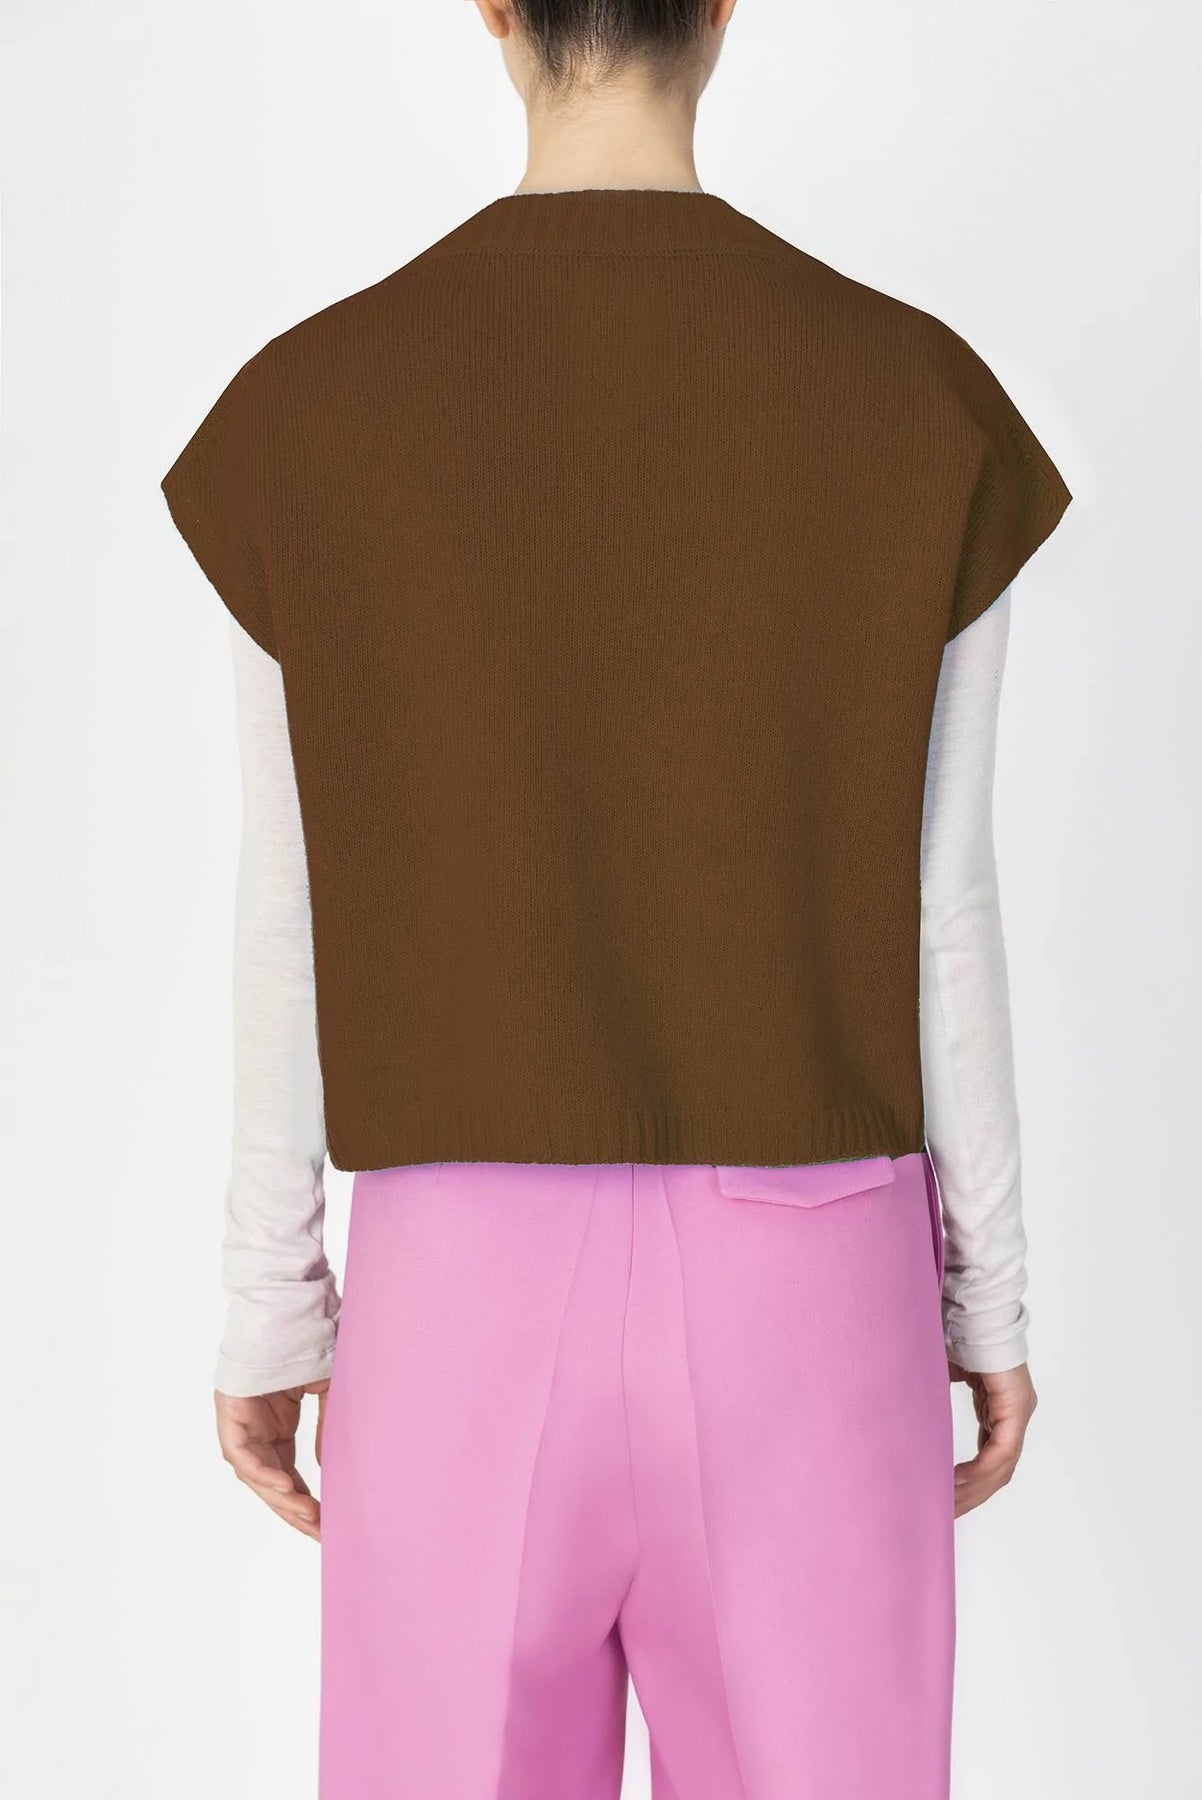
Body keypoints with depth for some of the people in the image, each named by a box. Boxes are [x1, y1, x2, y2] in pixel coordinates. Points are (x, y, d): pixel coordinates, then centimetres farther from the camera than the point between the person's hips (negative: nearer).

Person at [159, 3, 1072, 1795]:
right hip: (806, 1290, 0)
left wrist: (271, 1304, 9)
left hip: (470, 1287, 0)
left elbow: (292, 926, -4)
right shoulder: (926, 398, -7)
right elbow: (941, 909, -4)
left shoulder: (308, 405, -7)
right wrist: (991, 1288, 9)